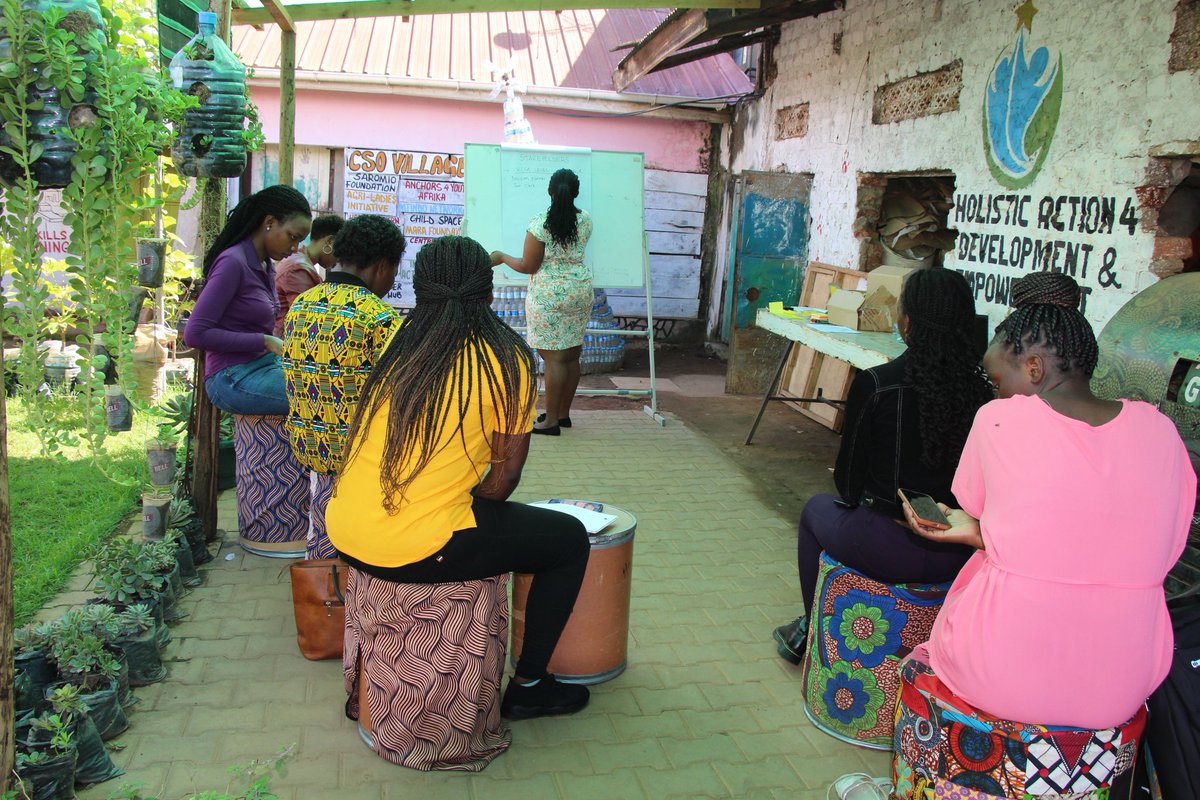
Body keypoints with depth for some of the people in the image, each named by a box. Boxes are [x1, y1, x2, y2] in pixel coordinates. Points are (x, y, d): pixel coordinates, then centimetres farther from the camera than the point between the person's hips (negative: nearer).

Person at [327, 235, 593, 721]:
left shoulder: (395, 345, 7)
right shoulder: (508, 361, -7)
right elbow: (504, 475, -3)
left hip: (342, 534, 7)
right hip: (415, 551, -6)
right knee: (570, 540, 12)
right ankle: (528, 686, 23)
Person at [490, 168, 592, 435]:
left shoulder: (540, 222, -14)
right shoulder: (585, 219, 2)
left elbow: (528, 266, -12)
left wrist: (501, 257, 6)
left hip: (548, 296, -6)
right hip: (581, 292, 6)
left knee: (553, 357, -4)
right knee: (572, 355, 11)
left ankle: (551, 420, 1)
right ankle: (563, 413, 22)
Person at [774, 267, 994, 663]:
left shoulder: (875, 383, -17)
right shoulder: (983, 386, -6)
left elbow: (848, 480, -6)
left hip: (888, 551, -4)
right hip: (957, 556, 5)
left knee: (816, 509, 27)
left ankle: (812, 633, 39)